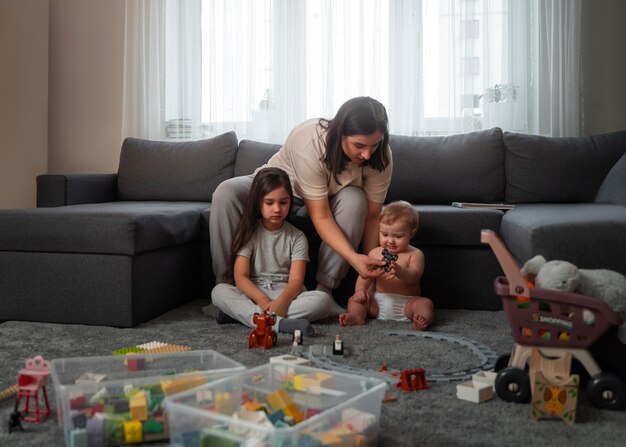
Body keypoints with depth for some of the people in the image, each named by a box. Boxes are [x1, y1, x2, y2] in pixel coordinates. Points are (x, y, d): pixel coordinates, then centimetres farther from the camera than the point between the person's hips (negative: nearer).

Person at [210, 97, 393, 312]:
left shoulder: (381, 155, -25)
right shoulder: (311, 143, -38)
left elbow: (372, 215, -19)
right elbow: (320, 216, -36)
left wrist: (370, 271, -25)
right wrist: (353, 258, -47)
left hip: (328, 198, 2)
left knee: (355, 199, -33)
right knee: (226, 193, -31)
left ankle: (324, 290, -25)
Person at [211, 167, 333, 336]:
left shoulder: (297, 237, 5)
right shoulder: (249, 233, 3)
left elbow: (296, 280, -7)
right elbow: (240, 276, -8)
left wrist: (282, 301, -30)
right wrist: (263, 301, -27)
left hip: (285, 295, 1)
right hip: (253, 294, 0)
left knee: (323, 300, -28)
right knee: (218, 291, -28)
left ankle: (241, 313, -32)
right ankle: (278, 323, -43)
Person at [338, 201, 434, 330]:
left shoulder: (415, 254, -1)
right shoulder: (375, 253, 10)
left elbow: (414, 276, -18)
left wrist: (400, 272, -41)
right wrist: (360, 289, -11)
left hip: (405, 303, -3)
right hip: (377, 302, 3)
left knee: (425, 303, -27)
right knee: (354, 299, -13)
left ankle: (423, 319, -53)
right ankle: (356, 316, -40)